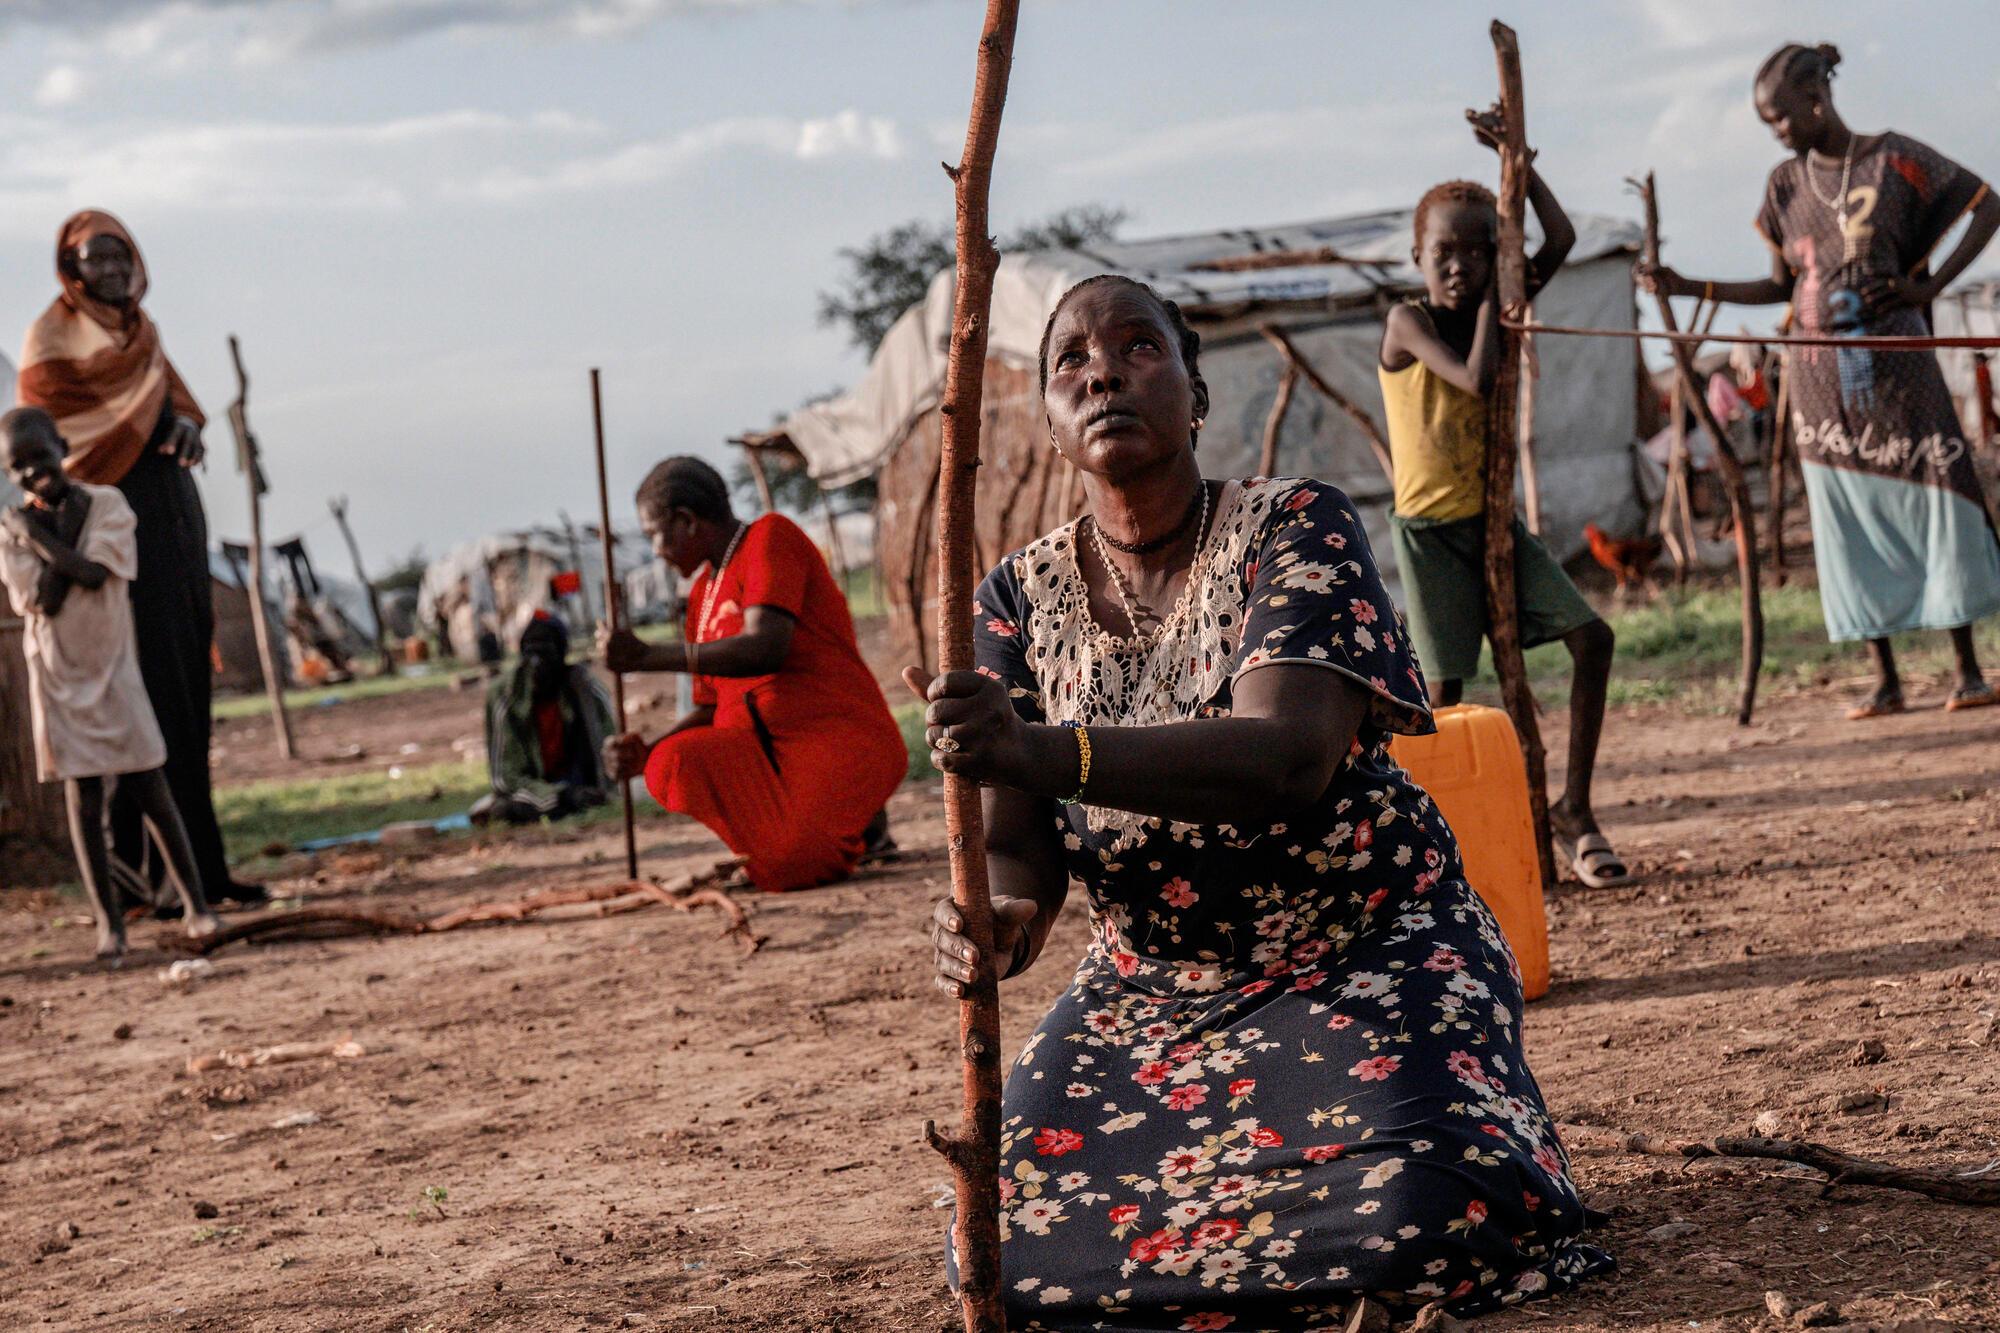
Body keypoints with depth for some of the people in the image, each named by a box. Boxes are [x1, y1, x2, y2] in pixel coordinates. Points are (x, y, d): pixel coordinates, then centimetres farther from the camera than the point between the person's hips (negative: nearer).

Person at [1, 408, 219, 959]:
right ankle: (108, 922, 7)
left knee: (150, 790, 1)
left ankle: (195, 903, 11)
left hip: (113, 670, -1)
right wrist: (63, 525, -13)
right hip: (58, 678, 1)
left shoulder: (105, 503, -5)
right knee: (83, 799, 1)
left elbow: (93, 574, -20)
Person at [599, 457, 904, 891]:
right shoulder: (702, 595, 20)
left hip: (842, 740, -7)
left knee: (782, 870, -31)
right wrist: (644, 753, 2)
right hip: (765, 749, 7)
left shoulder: (771, 536, -4)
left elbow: (766, 650, -20)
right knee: (672, 765, -24)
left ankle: (855, 827, 3)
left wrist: (647, 656, -19)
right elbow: (711, 709, 21)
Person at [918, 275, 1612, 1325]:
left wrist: (1044, 752, -47)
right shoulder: (1021, 598, 0)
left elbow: (1290, 759, -31)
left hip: (1366, 952, -4)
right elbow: (1018, 842, -8)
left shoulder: (1296, 529, -13)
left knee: (1430, 1210, -31)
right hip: (1153, 983, 4)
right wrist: (1002, 915, -35)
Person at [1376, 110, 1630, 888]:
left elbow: (1560, 240, 1)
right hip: (1430, 530, -6)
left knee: (1591, 636, -7)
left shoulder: (1494, 309, 5)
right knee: (1443, 692, -7)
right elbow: (1478, 380, -26)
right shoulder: (1407, 322, -12)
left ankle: (1573, 809, 1)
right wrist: (1492, 301, -13)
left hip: (1494, 520, 6)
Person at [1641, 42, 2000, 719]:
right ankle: (1885, 680, 6)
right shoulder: (1784, 183, 9)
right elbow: (1782, 286, 12)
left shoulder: (1895, 158, -3)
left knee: (1934, 496, -5)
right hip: (1821, 375, 4)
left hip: (1893, 357, -4)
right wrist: (1690, 287, 3)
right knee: (1850, 521, 2)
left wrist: (1929, 285, -8)